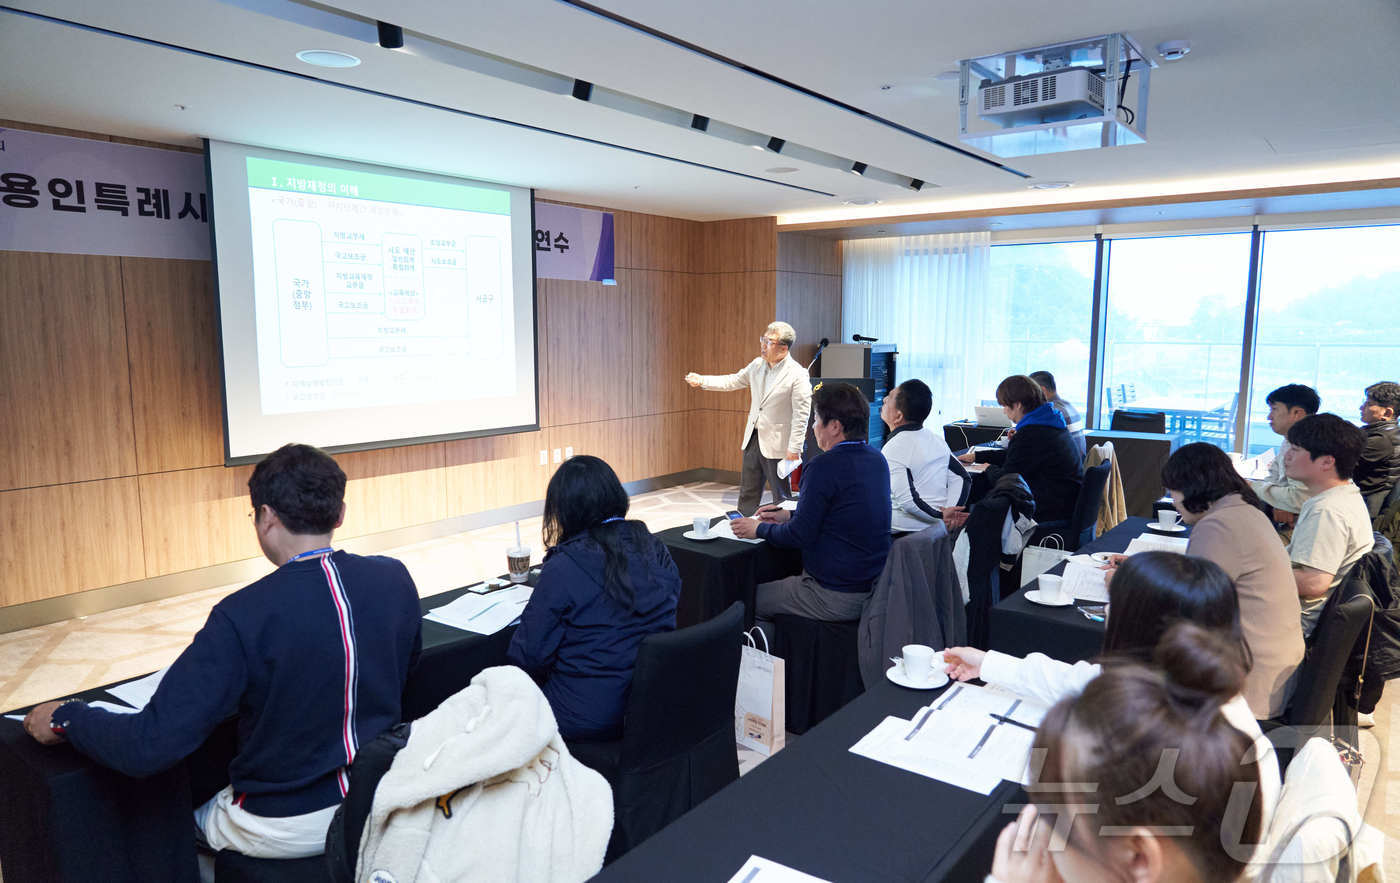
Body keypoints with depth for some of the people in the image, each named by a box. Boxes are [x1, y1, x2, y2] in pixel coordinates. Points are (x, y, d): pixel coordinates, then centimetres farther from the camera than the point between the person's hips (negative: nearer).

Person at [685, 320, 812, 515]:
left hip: (776, 446, -7)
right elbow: (733, 381, 17)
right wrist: (702, 380, 8)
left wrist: (794, 448, -18)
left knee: (781, 497, 5)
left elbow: (801, 415, -17)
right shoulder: (757, 365, 5)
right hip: (753, 439, 7)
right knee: (747, 494, 16)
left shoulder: (797, 375, -16)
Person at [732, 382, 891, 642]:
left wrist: (759, 529, 0)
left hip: (837, 598, -9)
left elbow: (800, 536, -18)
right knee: (777, 582, 26)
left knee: (751, 599, 7)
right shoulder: (876, 459, 6)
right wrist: (790, 515, 19)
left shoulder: (825, 467, -21)